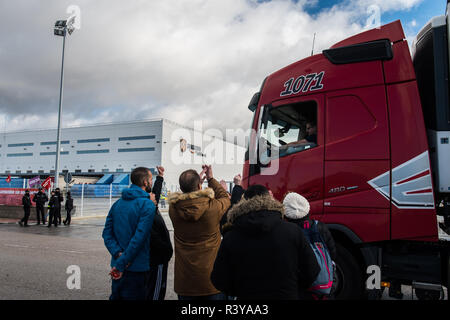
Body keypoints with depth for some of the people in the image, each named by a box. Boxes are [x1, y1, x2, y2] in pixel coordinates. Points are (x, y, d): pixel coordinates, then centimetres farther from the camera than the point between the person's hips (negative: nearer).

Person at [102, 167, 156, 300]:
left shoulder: (117, 203, 5)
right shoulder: (147, 205, -16)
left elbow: (107, 233, 0)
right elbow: (139, 237, -23)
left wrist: (118, 254, -10)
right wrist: (121, 264, -18)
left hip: (117, 265, 6)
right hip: (136, 268, -6)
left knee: (116, 296, 21)